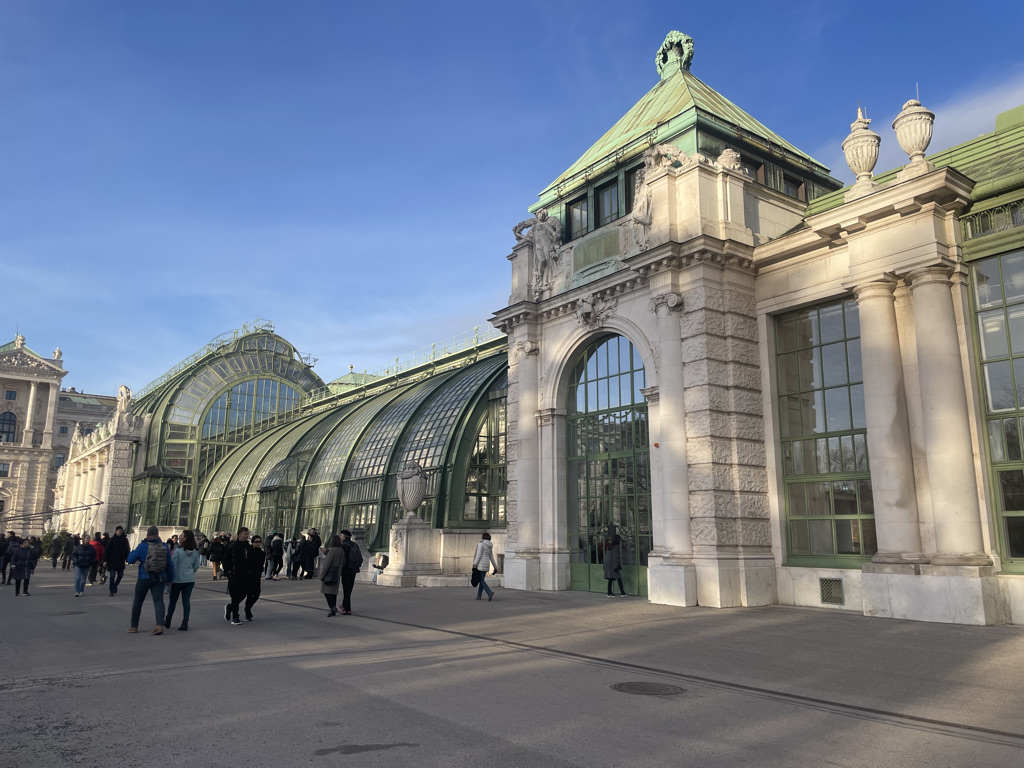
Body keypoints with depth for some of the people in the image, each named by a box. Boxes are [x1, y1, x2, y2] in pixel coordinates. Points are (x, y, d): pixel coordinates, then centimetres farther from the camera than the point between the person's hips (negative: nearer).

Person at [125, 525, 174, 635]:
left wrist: (132, 552, 19)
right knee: (158, 601, -1)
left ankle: (134, 626, 23)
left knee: (138, 601, 14)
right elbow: (170, 564, 5)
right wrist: (170, 579, 14)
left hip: (144, 578, -2)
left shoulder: (142, 546, -9)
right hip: (160, 579, 2)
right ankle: (160, 625, -20)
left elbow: (130, 560, -3)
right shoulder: (164, 546, 1)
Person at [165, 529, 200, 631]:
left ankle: (168, 621, 28)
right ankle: (185, 624, -2)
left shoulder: (178, 551, -15)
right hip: (190, 580, 3)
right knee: (186, 601, 4)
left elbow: (173, 566, -13)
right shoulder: (195, 552, 1)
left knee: (173, 601, 13)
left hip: (178, 579, -3)